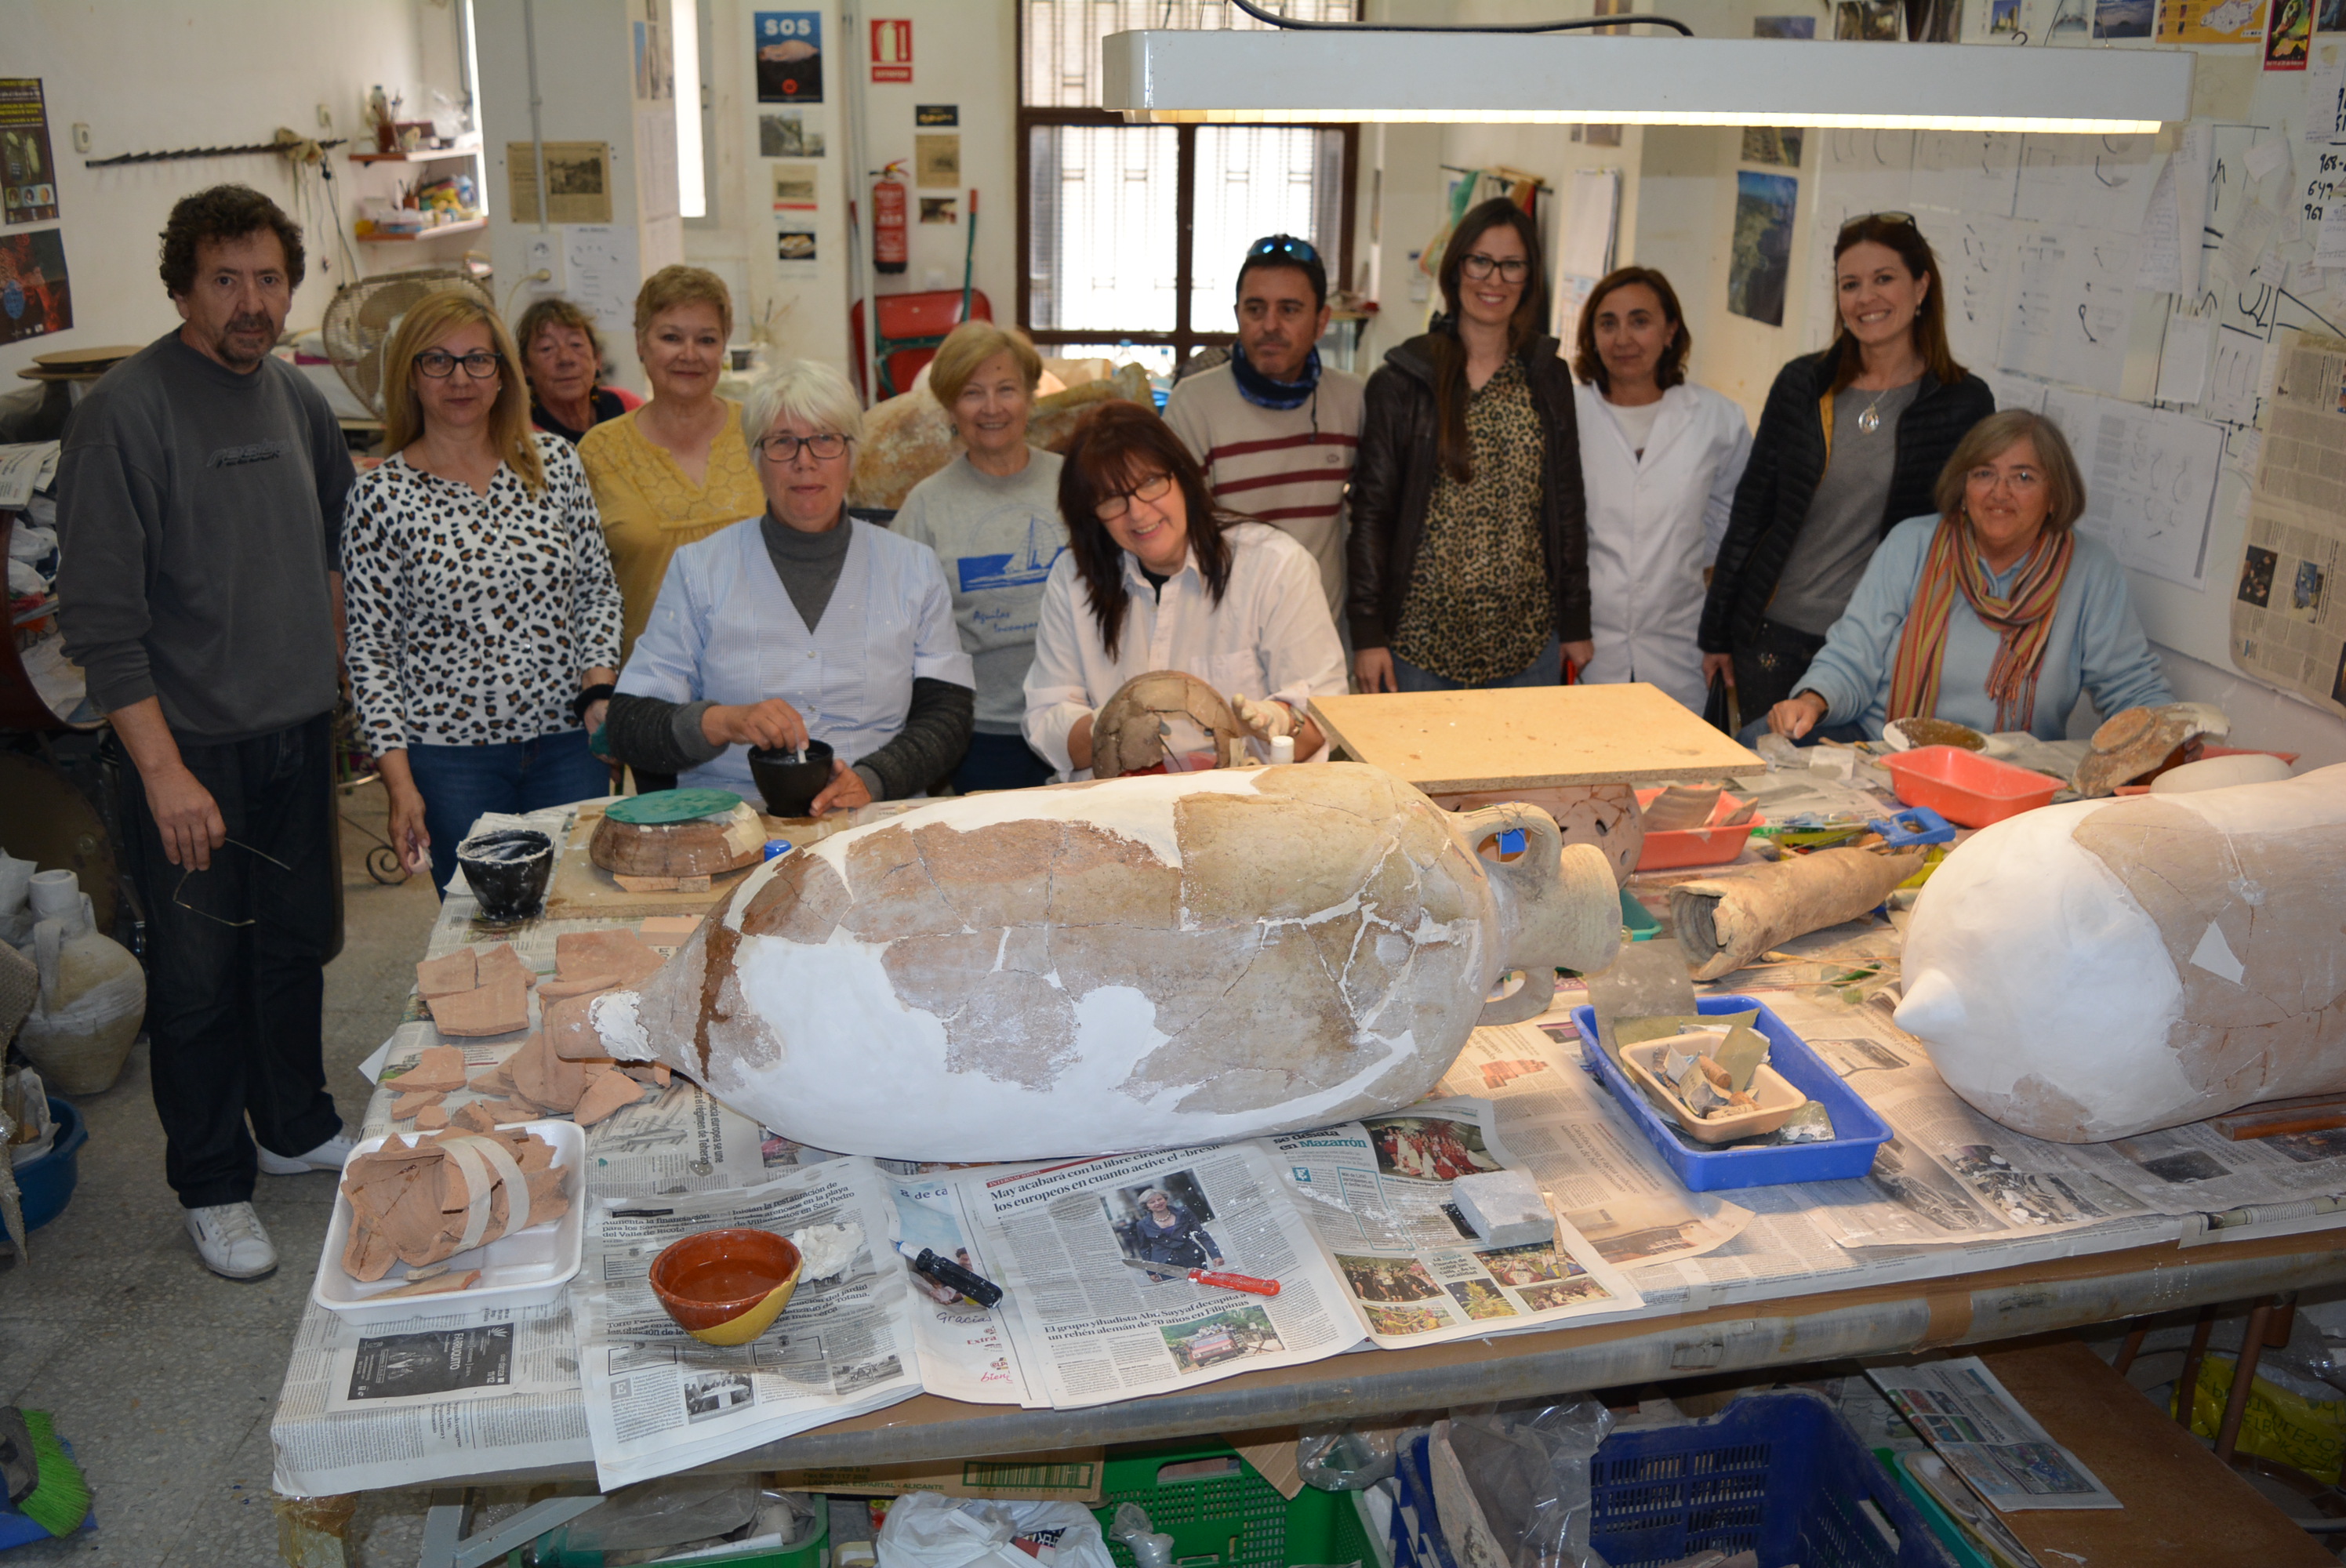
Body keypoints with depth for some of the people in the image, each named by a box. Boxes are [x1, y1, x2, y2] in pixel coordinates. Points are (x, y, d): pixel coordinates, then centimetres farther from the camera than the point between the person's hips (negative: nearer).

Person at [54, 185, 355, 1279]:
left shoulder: (298, 400, 6)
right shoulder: (126, 411, -14)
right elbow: (100, 617, -17)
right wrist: (164, 770, -20)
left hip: (298, 730, 6)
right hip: (188, 744, -6)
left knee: (298, 942, 18)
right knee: (200, 973, 6)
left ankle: (297, 1128, 37)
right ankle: (211, 1186, 22)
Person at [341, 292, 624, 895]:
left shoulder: (555, 462, 4)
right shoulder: (380, 495, -3)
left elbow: (598, 591, 9)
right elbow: (370, 648, -2)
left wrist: (598, 688, -5)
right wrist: (399, 781, -8)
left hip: (568, 739, 2)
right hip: (450, 758, -2)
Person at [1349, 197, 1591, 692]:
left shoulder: (1548, 379, 8)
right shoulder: (1403, 381, -1)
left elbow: (1568, 503, 11)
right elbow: (1371, 510, -2)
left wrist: (1575, 623, 9)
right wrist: (1367, 632, -7)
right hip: (1422, 633, -2)